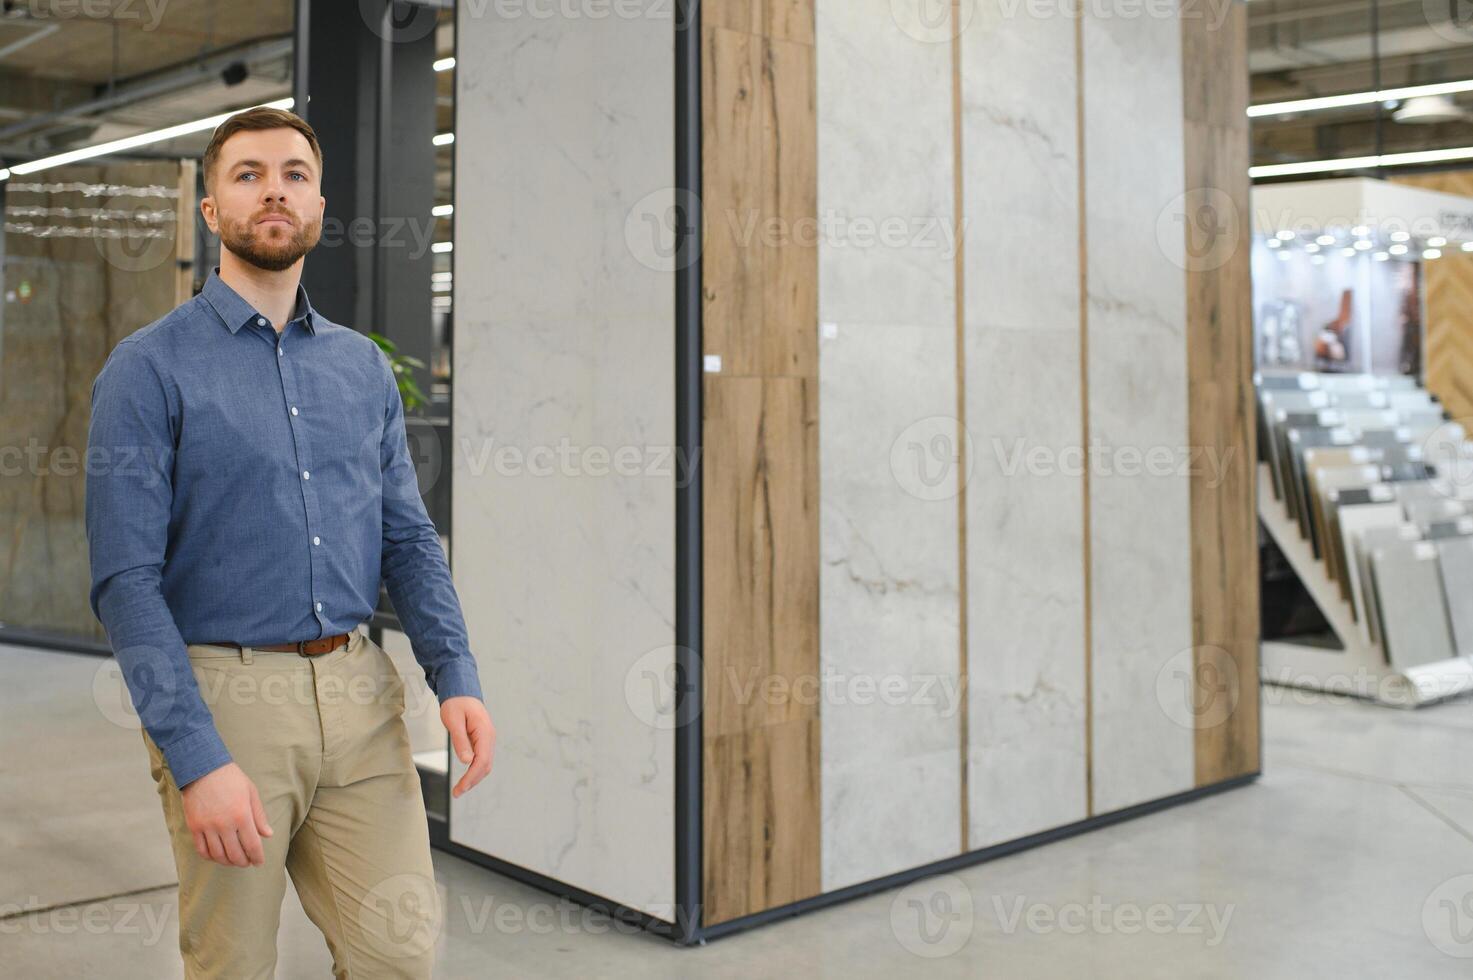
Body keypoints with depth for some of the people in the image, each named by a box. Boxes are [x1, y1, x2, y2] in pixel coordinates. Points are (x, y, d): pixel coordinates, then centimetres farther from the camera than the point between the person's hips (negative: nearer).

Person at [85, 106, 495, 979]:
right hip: (228, 703, -3)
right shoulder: (150, 369, -5)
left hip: (361, 695, 4)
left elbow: (408, 538, 10)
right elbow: (127, 579, -11)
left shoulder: (364, 367, 10)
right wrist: (196, 759, -18)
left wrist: (457, 677, -5)